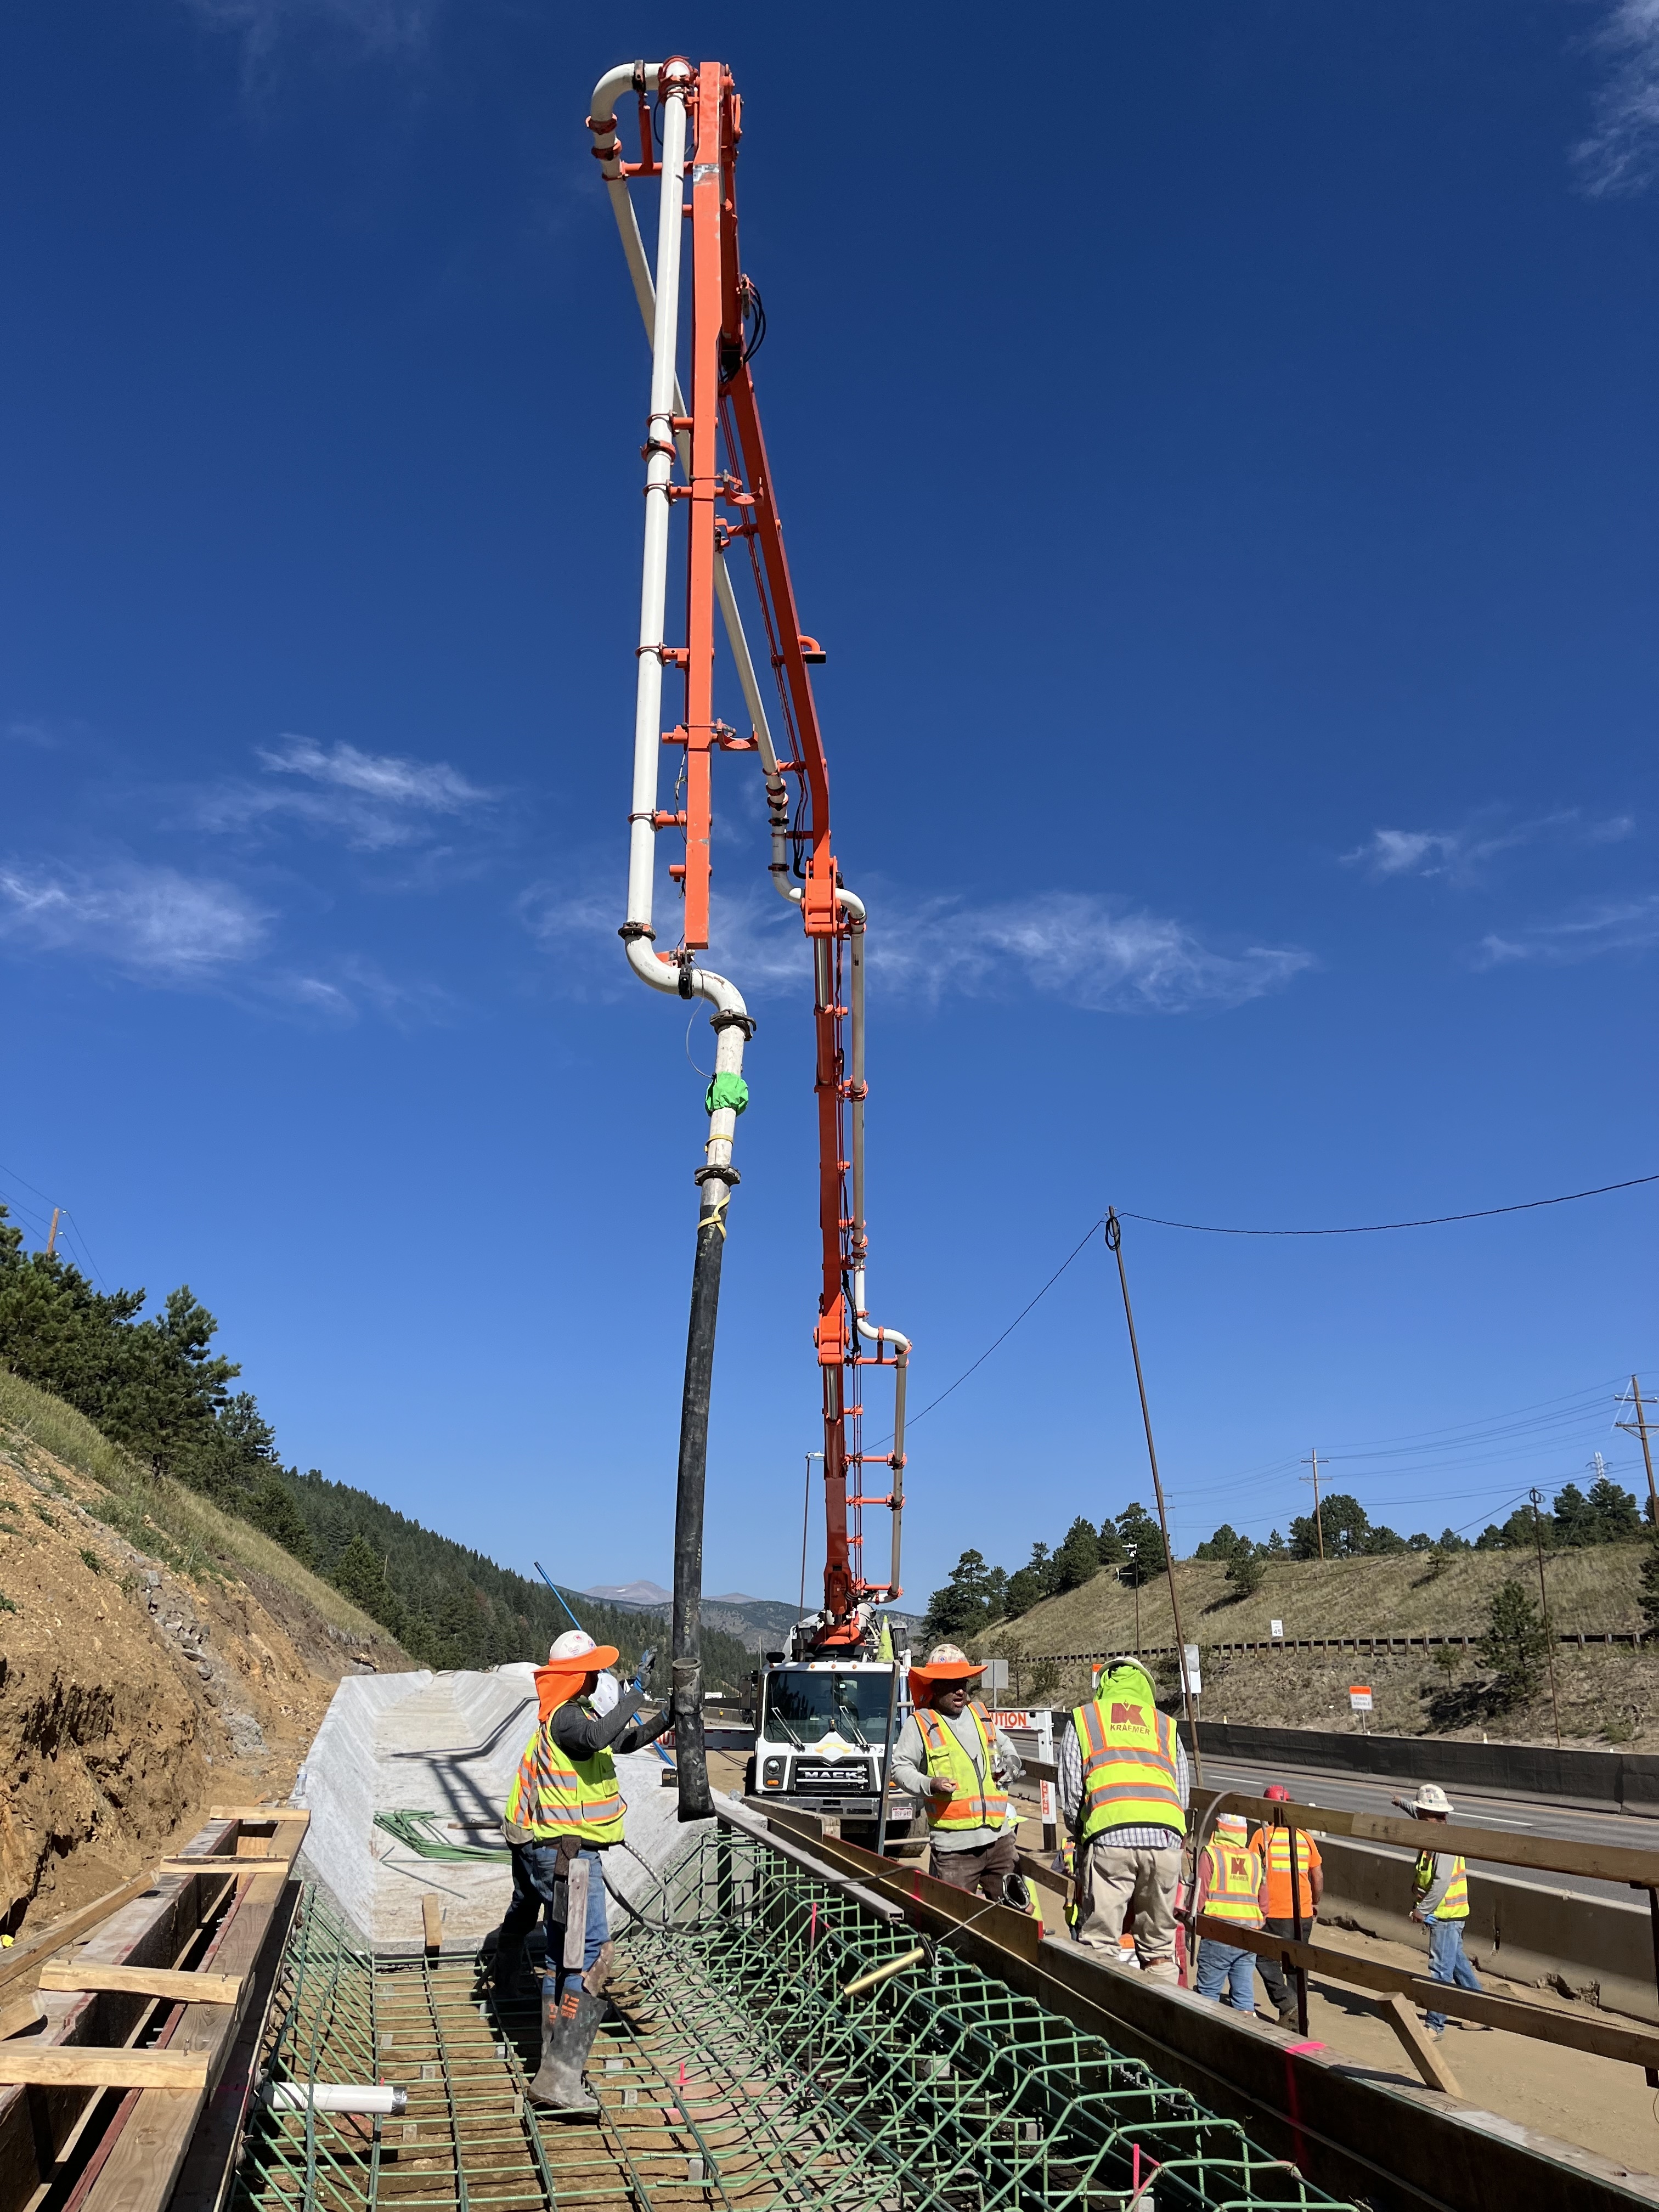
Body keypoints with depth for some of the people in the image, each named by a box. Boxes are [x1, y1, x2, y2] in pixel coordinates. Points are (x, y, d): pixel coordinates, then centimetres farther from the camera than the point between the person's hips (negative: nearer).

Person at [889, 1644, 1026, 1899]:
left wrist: (1011, 1761, 15)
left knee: (1010, 1908, 8)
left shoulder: (980, 1713, 17)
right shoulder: (920, 1723, -1)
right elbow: (900, 1767, -3)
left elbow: (1003, 1743, 36)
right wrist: (929, 1785, -19)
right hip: (954, 1845, -5)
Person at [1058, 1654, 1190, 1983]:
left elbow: (1071, 1796, 14)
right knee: (1159, 1949, 14)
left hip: (1110, 1835, -3)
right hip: (1166, 1836, 3)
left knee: (1099, 1947, 1)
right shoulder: (1166, 1726, 26)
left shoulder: (1082, 1720, 19)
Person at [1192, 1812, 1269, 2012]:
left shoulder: (1210, 1855, -3)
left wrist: (1194, 1918, 10)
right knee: (1245, 1995, 9)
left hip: (1219, 1936, -4)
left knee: (1208, 1994, 4)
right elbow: (1264, 1904, 13)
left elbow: (1199, 1894, -5)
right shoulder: (1256, 1859, 10)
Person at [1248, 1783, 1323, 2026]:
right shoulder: (1304, 1837, 4)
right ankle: (1297, 2015, 20)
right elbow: (1318, 1876, 9)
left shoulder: (1262, 1835, -7)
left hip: (1274, 1914, -5)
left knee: (1266, 1959, 6)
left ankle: (1287, 2004, -9)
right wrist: (1315, 1904, 24)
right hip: (1303, 1914, 5)